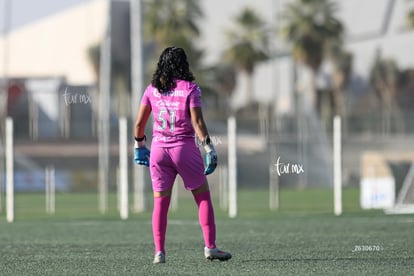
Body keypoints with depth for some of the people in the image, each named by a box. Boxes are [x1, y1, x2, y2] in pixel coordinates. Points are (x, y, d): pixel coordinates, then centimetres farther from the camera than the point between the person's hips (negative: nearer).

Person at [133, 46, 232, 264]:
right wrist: (209, 148, -9)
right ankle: (210, 247, 2)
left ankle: (159, 252, 0)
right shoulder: (190, 89, -5)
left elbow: (139, 122, 8)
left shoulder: (152, 89, 6)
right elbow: (197, 122, -11)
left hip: (159, 148, 3)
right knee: (203, 197, 7)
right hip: (184, 148, -3)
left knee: (160, 202, 5)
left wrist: (139, 145, 21)